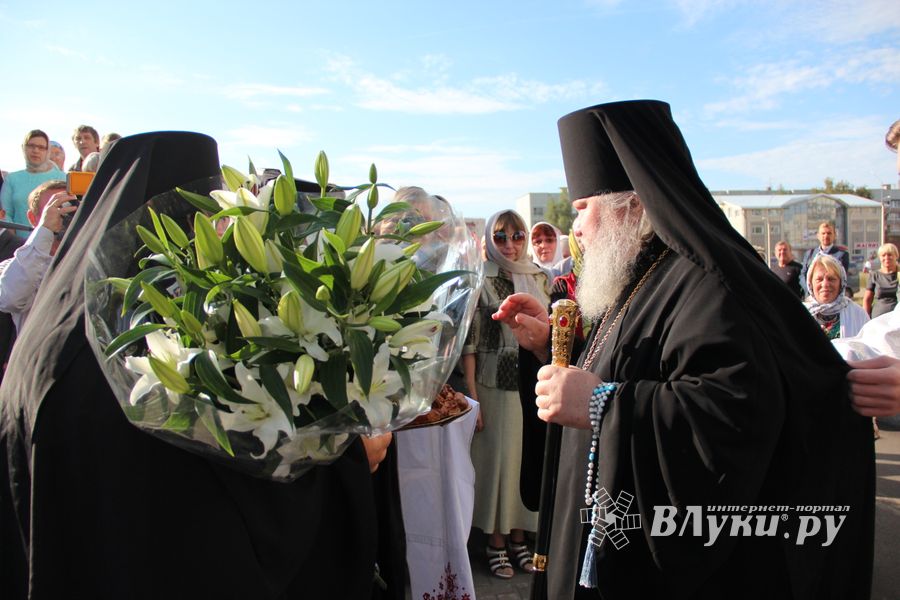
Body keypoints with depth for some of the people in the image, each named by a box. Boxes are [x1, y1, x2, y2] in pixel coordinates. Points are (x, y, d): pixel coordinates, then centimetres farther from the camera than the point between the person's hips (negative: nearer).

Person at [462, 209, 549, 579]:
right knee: (498, 458, 5)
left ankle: (519, 536, 29)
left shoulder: (540, 278, 7)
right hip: (496, 385, -4)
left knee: (529, 457, 12)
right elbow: (469, 343, -7)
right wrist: (472, 397, -11)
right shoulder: (479, 281, -5)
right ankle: (496, 541, 22)